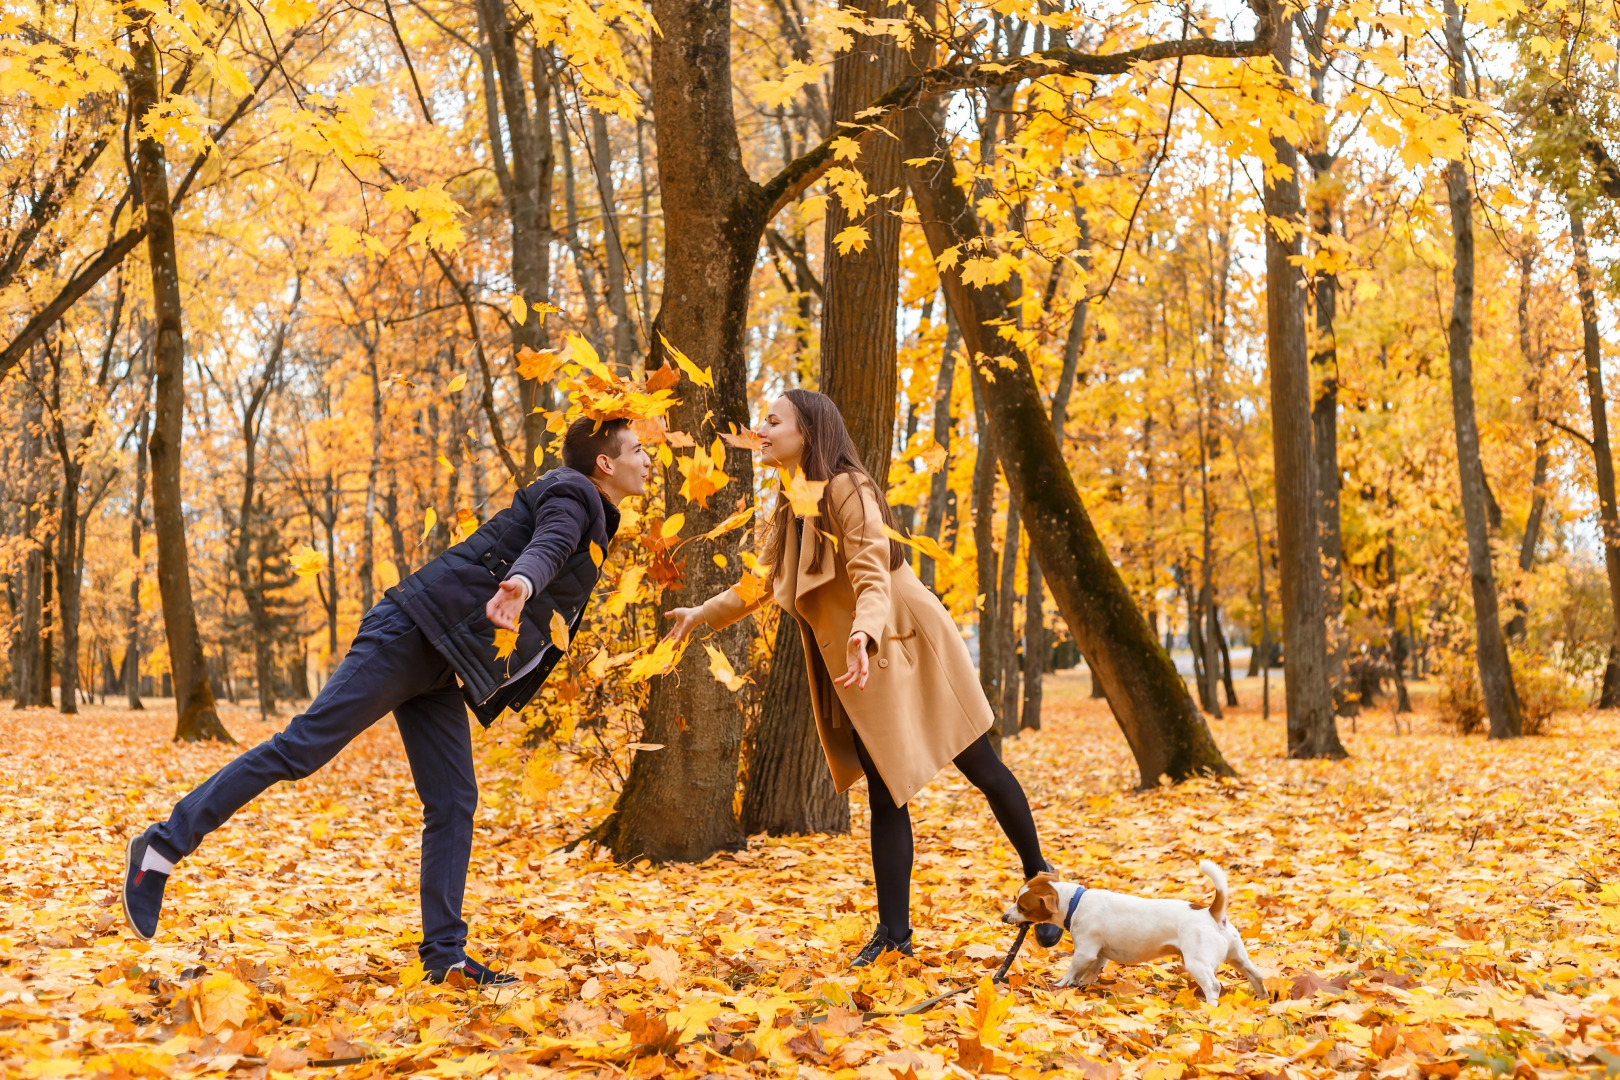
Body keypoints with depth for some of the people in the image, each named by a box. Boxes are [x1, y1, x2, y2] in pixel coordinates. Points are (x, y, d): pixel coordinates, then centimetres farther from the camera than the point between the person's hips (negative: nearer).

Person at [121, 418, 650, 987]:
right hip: (410, 633, -10)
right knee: (303, 747, -13)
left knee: (453, 804, 3)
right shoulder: (571, 494, -5)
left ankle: (445, 955, 4)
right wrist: (521, 583, -48)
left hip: (436, 667, 10)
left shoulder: (597, 525, 23)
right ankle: (165, 845, -8)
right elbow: (545, 545, -28)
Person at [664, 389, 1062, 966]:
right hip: (854, 667, 7)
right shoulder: (789, 508, 10)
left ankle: (1038, 876, 24)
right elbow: (761, 582, 23)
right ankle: (894, 933, 6)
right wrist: (702, 614, 17)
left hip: (907, 647, -7)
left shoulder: (847, 489, -15)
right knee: (885, 795, 5)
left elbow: (873, 577, -25)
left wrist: (864, 632, -42)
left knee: (982, 769, 5)